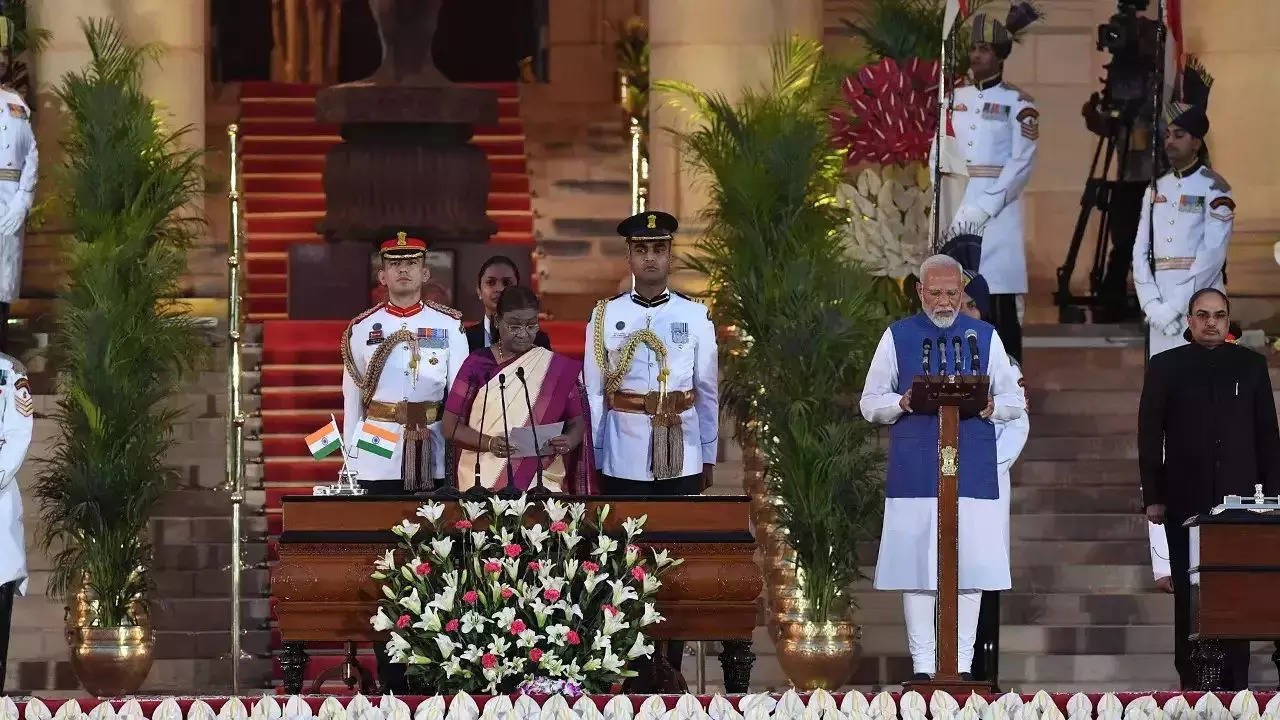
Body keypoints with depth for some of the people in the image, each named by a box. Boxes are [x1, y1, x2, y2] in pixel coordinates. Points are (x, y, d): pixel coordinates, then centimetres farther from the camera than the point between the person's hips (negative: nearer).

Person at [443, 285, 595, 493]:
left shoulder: (559, 369, 8)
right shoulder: (477, 364, 5)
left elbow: (577, 421, 10)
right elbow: (450, 426, 2)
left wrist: (568, 442, -12)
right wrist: (489, 443, -15)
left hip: (542, 480, 1)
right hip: (484, 481, -1)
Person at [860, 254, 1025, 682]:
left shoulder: (985, 337, 11)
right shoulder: (897, 337, 8)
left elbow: (1015, 401, 12)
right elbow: (870, 404, 8)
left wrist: (991, 405, -11)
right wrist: (903, 402, -13)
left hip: (973, 471, 1)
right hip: (914, 474, -1)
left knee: (972, 568, -2)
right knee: (917, 568, -2)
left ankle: (962, 664, 5)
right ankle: (922, 665, 3)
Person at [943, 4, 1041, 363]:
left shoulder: (1018, 103, -2)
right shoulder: (956, 98, 13)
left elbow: (1021, 163, -9)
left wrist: (984, 209, -15)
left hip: (999, 211, -5)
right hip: (957, 211, 5)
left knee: (1001, 305, -7)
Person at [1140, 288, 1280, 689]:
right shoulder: (1166, 367, 5)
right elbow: (1149, 435, 4)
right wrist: (1153, 497, -2)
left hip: (1239, 498, 1)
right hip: (1186, 500, -1)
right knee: (1189, 595, 1)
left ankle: (1235, 683, 1)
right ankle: (1192, 682, 5)